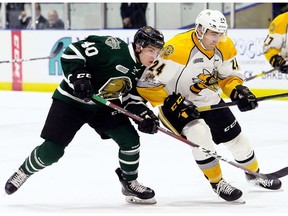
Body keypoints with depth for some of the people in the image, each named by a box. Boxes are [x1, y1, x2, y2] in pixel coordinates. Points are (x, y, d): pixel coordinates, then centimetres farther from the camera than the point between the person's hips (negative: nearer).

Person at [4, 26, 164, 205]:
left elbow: (133, 97, 5)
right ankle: (24, 171, 19)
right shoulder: (113, 47, -26)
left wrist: (146, 115, -12)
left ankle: (130, 183, 15)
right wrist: (78, 76, -33)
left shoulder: (142, 71, -3)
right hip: (72, 100, -6)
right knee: (51, 151, -10)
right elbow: (73, 52, -23)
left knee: (131, 140, -8)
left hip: (105, 106, 6)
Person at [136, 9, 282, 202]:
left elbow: (229, 75, 7)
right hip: (177, 103, -6)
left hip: (210, 102, 6)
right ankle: (217, 183, -5)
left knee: (236, 137, 11)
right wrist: (175, 104, -32)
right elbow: (147, 83, -29)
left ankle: (254, 174, 38)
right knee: (200, 136, -27)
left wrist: (239, 92, -14)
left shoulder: (225, 46, -10)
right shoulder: (176, 48, -32)